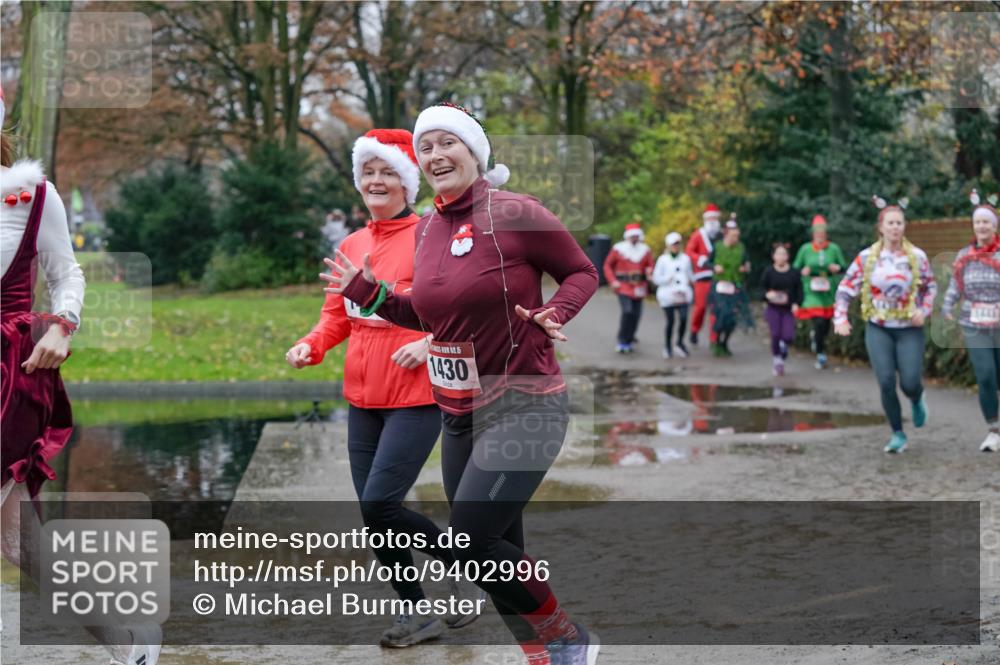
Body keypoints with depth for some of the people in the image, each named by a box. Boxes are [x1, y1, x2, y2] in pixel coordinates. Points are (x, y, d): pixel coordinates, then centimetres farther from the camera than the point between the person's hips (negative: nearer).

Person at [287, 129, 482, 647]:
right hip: (363, 398, 7)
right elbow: (337, 316, 15)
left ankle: (463, 565, 10)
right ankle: (418, 611, 22)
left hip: (416, 396, -6)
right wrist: (310, 346, -3)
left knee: (379, 504, -13)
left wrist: (431, 343, -22)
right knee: (372, 510, 7)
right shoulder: (351, 245, 10)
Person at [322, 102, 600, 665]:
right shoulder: (428, 228, 7)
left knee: (471, 542, -15)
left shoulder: (513, 214, -13)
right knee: (497, 553, 10)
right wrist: (368, 293, 10)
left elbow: (582, 272, -2)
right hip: (460, 414, 7)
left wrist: (553, 316, -18)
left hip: (524, 407, -7)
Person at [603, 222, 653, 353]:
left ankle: (629, 340, 21)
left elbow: (650, 265, 10)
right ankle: (622, 341, -10)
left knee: (636, 314, 3)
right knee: (627, 312, -18)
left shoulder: (645, 250, 6)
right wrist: (613, 281, -9)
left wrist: (649, 271, -15)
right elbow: (608, 265, 2)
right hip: (623, 287, -4)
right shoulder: (618, 249, -2)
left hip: (639, 287, 4)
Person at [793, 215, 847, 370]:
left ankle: (815, 335, 44)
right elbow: (795, 267, 10)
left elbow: (843, 266, 10)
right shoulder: (805, 249, 1)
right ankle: (820, 354, 2)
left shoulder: (834, 249, 2)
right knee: (819, 323, -13)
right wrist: (803, 271, -11)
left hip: (830, 292, 2)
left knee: (826, 325, 8)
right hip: (812, 292, -2)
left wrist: (837, 268, -12)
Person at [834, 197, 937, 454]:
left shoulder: (917, 256, -3)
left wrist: (924, 310, -5)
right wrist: (840, 318, -7)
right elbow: (845, 288, 4)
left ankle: (917, 400, 31)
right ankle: (898, 435, 7)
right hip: (878, 329, 0)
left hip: (909, 329, 0)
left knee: (909, 383, -9)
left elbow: (931, 286, 11)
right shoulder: (867, 257, -3)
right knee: (886, 382, -10)